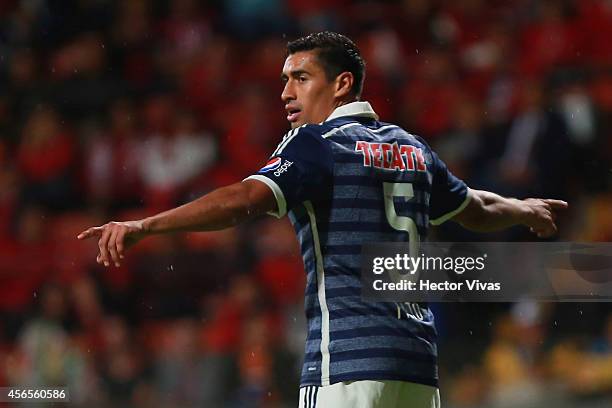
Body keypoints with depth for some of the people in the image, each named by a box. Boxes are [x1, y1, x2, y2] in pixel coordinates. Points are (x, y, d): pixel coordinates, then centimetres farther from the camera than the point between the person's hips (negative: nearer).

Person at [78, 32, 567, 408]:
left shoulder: (317, 144, -4)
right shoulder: (411, 149, 17)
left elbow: (243, 199, -20)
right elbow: (478, 210, 33)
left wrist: (142, 227, -26)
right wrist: (527, 210, 56)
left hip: (350, 363, -8)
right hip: (418, 362, 8)